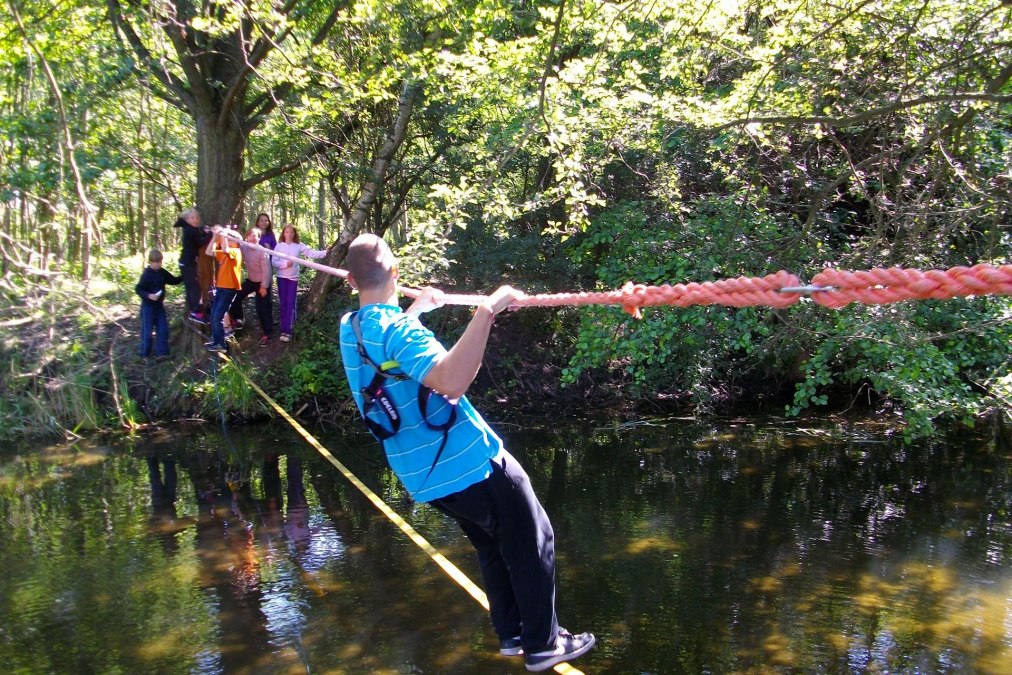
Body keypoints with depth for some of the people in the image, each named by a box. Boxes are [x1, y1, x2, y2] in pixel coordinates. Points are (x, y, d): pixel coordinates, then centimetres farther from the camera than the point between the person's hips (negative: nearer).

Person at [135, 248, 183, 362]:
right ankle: (145, 355, 13)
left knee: (163, 330, 5)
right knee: (147, 331, 1)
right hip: (148, 307, -7)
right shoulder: (146, 274, -18)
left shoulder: (162, 272, 3)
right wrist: (148, 295, -31)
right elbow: (138, 289, -18)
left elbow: (174, 280, 14)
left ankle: (161, 353, 11)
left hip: (159, 305, 7)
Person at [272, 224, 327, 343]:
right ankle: (284, 329, 13)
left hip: (293, 278, 0)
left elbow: (311, 253, -6)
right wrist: (285, 264, -20)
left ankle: (287, 330, -1)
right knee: (282, 304, 5)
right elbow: (274, 262, -6)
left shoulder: (299, 246, 1)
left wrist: (325, 252, -17)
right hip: (282, 277, 0)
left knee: (290, 304, -2)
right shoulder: (279, 246, -1)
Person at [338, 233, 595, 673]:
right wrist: (486, 311, -41)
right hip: (469, 463, -8)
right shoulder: (397, 329, -24)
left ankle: (511, 634, 33)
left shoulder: (349, 329, 4)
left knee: (491, 546, 25)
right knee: (532, 544, 9)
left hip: (424, 476, 9)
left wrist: (415, 308, 34)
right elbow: (451, 382, -41)